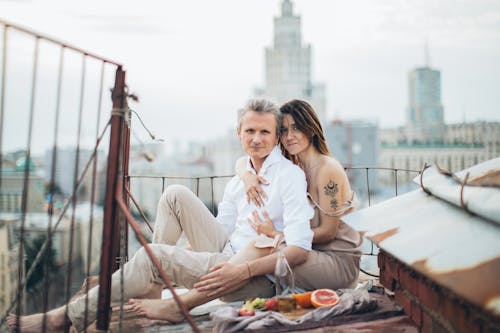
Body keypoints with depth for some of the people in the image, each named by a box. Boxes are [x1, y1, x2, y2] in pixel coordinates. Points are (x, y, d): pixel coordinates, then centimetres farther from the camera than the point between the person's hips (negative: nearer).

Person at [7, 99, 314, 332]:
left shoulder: (289, 175, -9)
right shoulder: (239, 180, 14)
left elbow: (300, 249, -19)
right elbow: (218, 230, 16)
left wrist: (244, 269, -29)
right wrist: (176, 255, 3)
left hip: (257, 278, -7)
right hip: (226, 255, 7)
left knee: (150, 256, -18)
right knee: (176, 195, -3)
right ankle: (151, 284, -1)